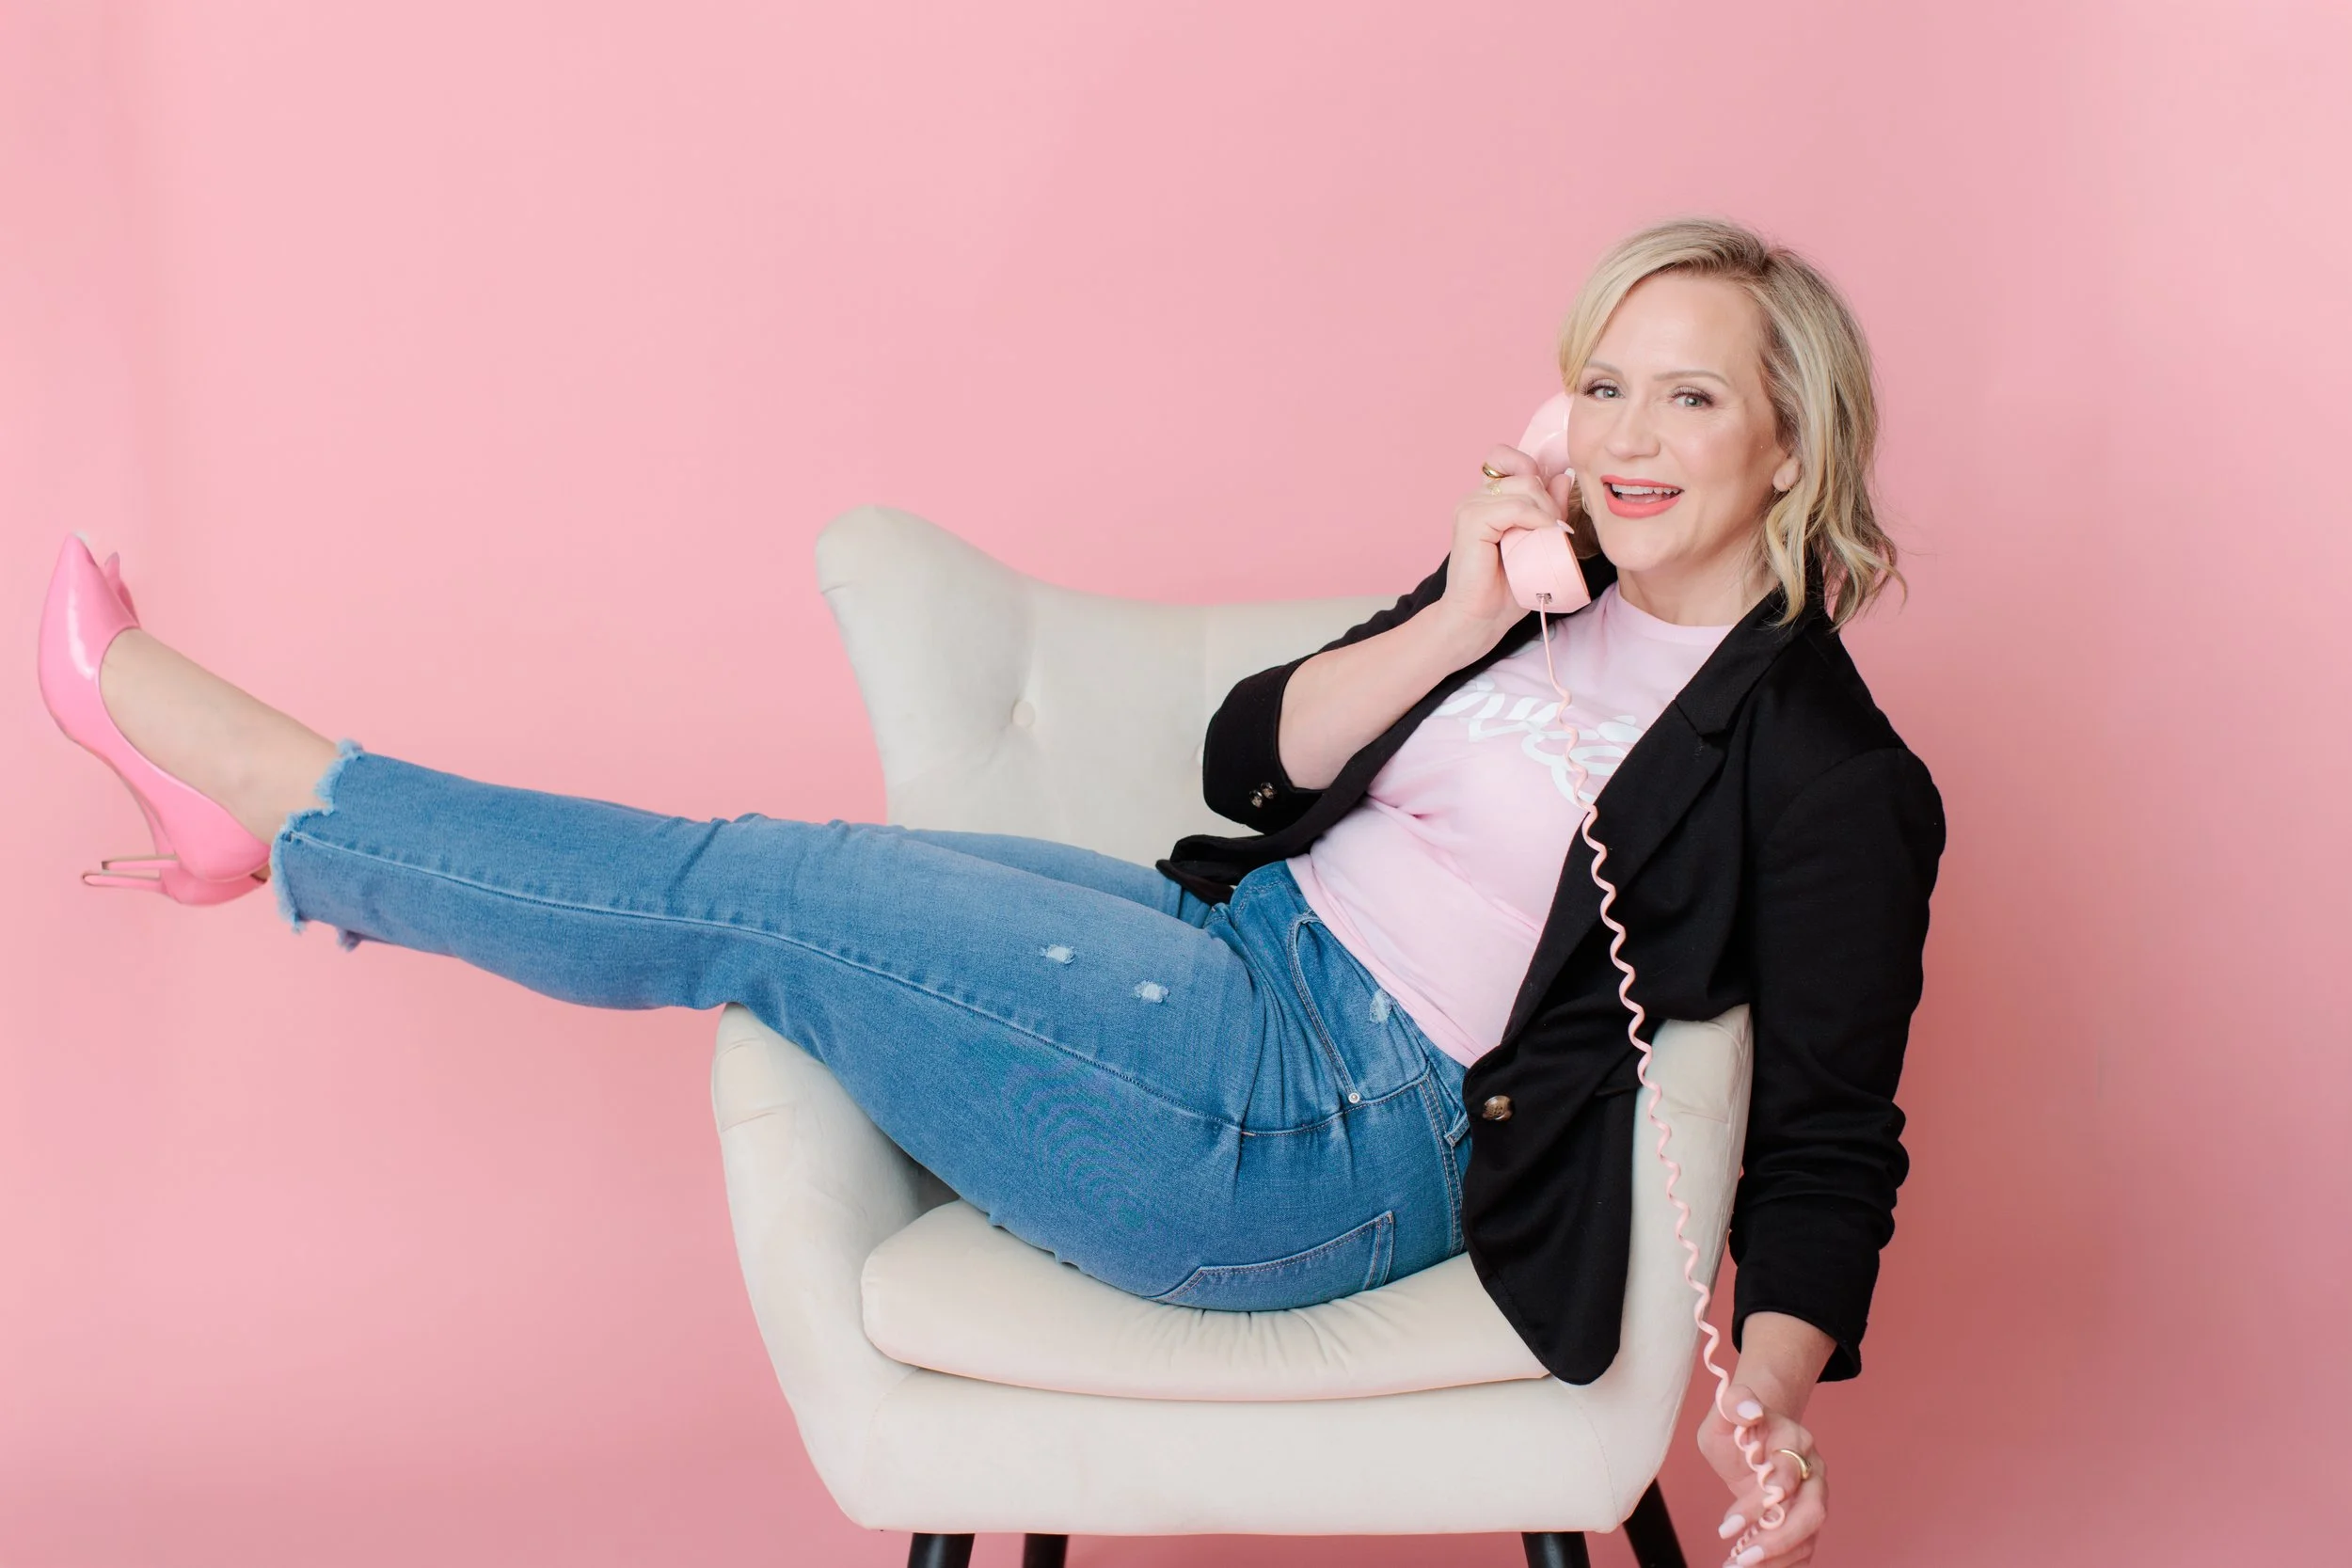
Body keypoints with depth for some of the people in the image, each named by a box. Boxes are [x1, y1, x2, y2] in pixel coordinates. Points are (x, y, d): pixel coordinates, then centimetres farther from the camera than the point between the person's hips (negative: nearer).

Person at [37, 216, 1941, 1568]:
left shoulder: (1833, 780, -9)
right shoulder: (1539, 583, 11)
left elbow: (1828, 1138, -7)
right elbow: (1252, 759, 6)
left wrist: (1773, 1392, -22)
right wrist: (1449, 629, -10)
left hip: (1321, 1140, -7)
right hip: (1241, 962, 7)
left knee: (748, 898, -10)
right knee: (771, 885, -4)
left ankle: (282, 788, 4)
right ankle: (276, 806, 11)